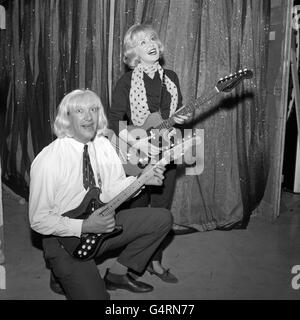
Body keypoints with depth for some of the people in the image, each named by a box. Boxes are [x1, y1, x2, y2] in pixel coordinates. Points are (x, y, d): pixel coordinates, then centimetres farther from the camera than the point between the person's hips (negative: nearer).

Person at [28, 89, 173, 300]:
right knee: (94, 297, -19)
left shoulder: (103, 145, -3)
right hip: (66, 239, -6)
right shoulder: (48, 161, -22)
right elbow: (39, 220, -18)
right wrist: (85, 227, -26)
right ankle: (62, 274, 13)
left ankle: (117, 274, 12)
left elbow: (114, 188, 1)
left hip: (103, 223, 6)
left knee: (163, 218, -2)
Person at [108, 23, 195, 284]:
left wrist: (181, 119, -7)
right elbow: (115, 121, -11)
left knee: (162, 209, 10)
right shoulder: (127, 82, -7)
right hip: (136, 156, -4)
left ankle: (156, 261, 27)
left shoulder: (171, 78, 6)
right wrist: (137, 142, -22)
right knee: (137, 209, 8)